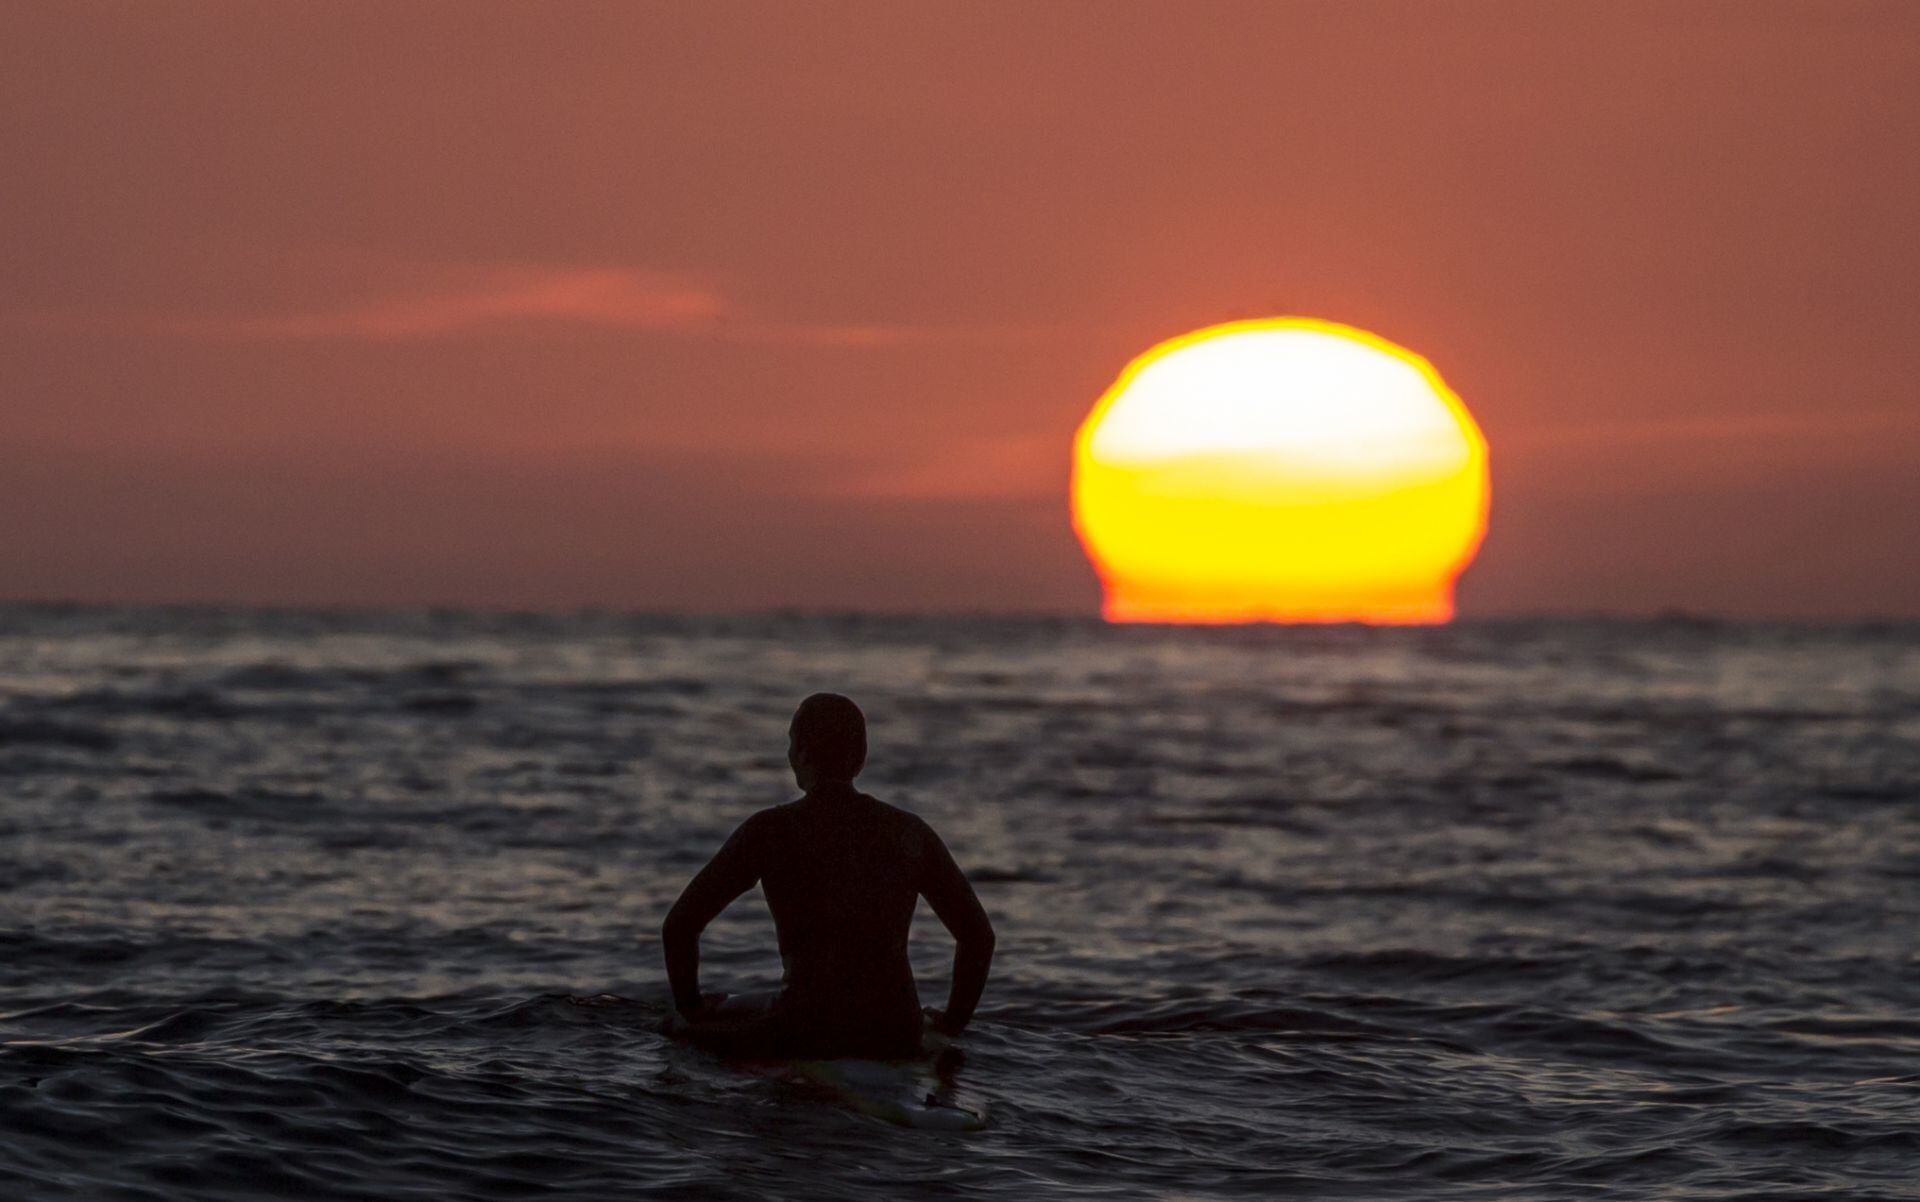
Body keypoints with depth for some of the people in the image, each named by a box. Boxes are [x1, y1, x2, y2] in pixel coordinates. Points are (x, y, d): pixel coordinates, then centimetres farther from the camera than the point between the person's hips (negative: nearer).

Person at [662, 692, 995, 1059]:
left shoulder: (770, 831, -6)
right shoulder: (910, 833, 5)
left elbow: (679, 926, -4)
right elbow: (980, 935, 10)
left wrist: (690, 1008, 13)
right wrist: (951, 1023, 21)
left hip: (803, 1036, -5)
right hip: (897, 1038, 5)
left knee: (679, 1028, 23)